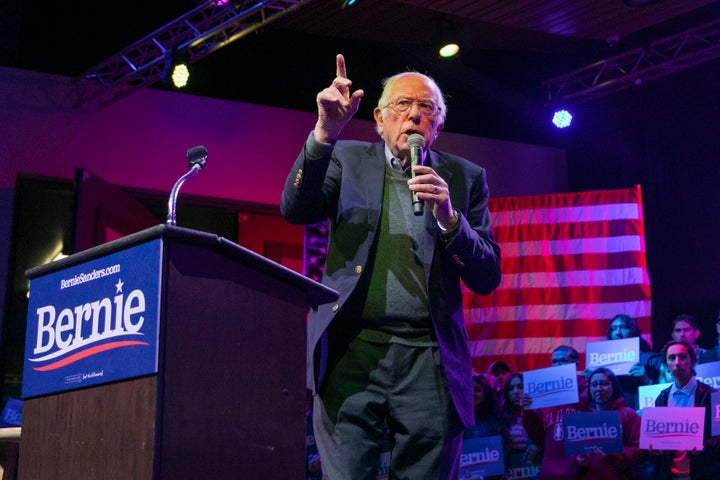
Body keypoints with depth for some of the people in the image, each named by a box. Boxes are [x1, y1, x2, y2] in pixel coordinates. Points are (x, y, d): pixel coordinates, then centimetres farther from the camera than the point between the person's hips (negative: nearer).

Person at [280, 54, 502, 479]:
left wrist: (449, 217, -11)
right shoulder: (348, 160, 12)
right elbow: (295, 209, -6)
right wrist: (325, 134, -19)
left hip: (429, 360, 1)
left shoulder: (465, 178, 11)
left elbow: (487, 279, 6)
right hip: (352, 351, 0)